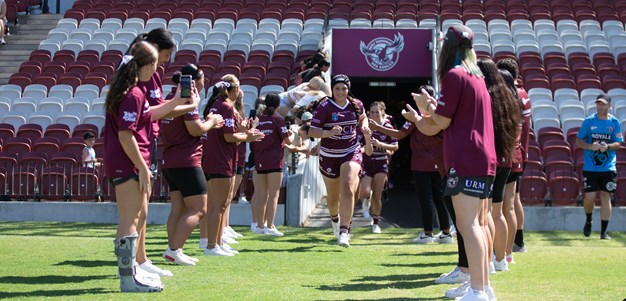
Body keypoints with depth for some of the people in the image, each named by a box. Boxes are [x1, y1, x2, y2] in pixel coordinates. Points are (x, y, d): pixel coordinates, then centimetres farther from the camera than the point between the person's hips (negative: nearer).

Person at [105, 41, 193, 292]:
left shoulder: (129, 89, 12)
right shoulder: (134, 94, -19)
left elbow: (147, 115, 26)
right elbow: (125, 134, -23)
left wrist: (176, 102, 25)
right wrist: (143, 168, -21)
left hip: (128, 161, 11)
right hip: (128, 162, -11)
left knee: (138, 215, 21)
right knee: (131, 219, -7)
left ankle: (130, 269, 31)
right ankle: (129, 278, -3)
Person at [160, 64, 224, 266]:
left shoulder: (170, 98, 15)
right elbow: (195, 129, -20)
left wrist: (209, 123, 18)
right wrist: (211, 121, -1)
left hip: (169, 162, 10)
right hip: (186, 162, -10)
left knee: (178, 208, 12)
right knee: (198, 209, -6)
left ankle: (173, 251, 9)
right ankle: (174, 249, -15)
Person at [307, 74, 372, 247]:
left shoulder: (356, 105, -1)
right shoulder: (324, 107, -12)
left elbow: (362, 117, 23)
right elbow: (312, 131, -16)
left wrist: (364, 127, 1)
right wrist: (329, 132, -34)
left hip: (351, 153, 1)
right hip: (329, 156, -1)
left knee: (348, 189, -21)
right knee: (333, 196, 13)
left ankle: (344, 231, -22)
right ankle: (335, 218, 49)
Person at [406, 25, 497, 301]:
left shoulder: (453, 75, -9)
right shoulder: (477, 76, 18)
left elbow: (442, 121, -8)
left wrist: (427, 107, 10)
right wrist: (432, 106, 21)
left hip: (465, 160, -10)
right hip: (484, 158, 10)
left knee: (468, 224, -13)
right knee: (478, 224, 15)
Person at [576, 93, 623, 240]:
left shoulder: (615, 122, 3)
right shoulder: (589, 121, 1)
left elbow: (618, 143, 1)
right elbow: (578, 141, 3)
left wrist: (607, 146, -20)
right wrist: (591, 146, -16)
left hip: (608, 167, 1)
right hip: (590, 167, 0)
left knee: (606, 197, -1)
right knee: (589, 197, -6)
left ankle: (604, 231, 5)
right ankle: (588, 221, 24)